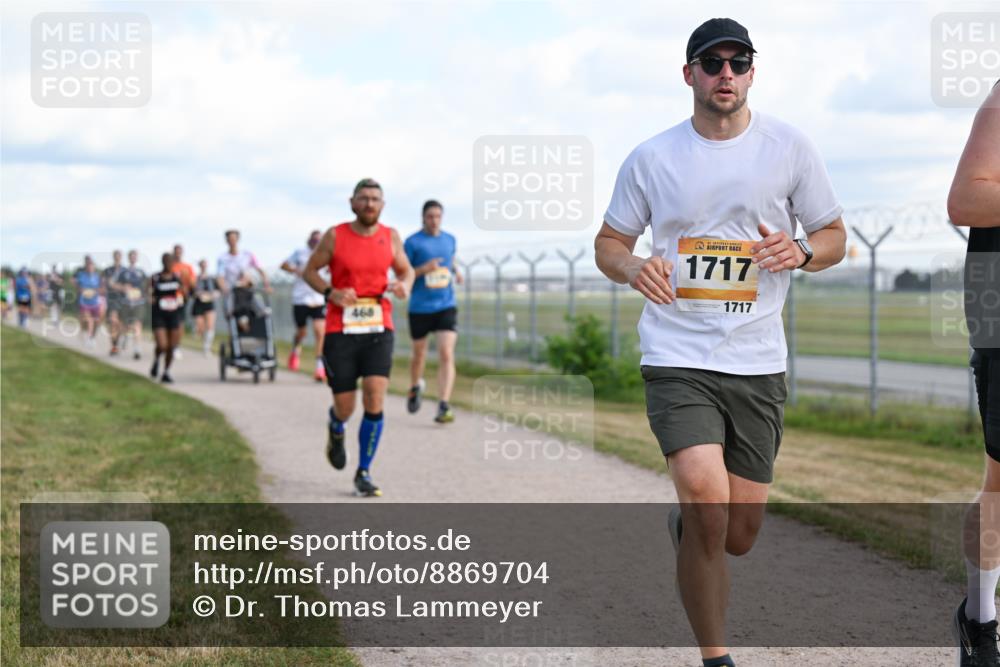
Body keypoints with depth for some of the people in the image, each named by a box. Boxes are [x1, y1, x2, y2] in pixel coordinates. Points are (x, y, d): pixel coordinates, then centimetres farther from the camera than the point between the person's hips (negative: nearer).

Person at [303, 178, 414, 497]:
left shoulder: (390, 237, 4)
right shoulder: (335, 236, -3)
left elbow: (406, 270, 17)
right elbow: (310, 271, 5)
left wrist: (403, 286, -7)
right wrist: (331, 293, -15)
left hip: (378, 330, 1)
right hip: (340, 331, -1)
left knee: (374, 402, -13)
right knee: (345, 408, 2)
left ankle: (364, 473, 1)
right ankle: (336, 431, 42)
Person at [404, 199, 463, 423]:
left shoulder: (449, 239, 8)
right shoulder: (413, 242, -5)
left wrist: (456, 270, 7)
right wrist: (424, 269, -19)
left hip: (446, 306, 2)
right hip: (419, 308, -2)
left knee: (447, 355, -14)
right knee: (419, 354, 14)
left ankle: (443, 408, -18)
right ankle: (415, 388, 46)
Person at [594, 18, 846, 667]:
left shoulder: (789, 147, 3)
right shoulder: (651, 158, 3)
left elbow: (835, 236, 10)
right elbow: (608, 242, 11)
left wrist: (800, 251, -14)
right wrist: (633, 268, -13)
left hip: (758, 364, 2)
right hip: (677, 357, -2)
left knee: (738, 534, 5)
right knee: (707, 501, -22)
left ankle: (683, 526, 43)